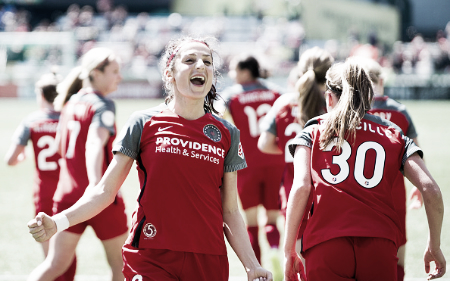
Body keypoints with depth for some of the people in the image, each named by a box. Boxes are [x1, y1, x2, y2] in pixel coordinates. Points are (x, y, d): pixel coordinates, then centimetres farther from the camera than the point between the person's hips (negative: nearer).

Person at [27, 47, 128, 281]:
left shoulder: (71, 102, 11)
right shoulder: (103, 105, -11)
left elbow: (60, 146, 22)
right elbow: (95, 143, -28)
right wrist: (96, 185, -41)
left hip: (67, 192, 6)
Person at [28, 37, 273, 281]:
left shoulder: (227, 134, 7)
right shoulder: (144, 123, 1)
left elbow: (230, 212, 9)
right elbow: (105, 191, 0)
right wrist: (58, 222, -14)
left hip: (208, 261, 2)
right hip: (151, 260, -2)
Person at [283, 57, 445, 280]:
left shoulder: (313, 131, 16)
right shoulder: (395, 135, 18)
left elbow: (301, 187, 0)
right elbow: (431, 190, 6)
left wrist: (289, 250, 2)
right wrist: (434, 247, 17)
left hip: (325, 247, -1)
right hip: (379, 248, 1)